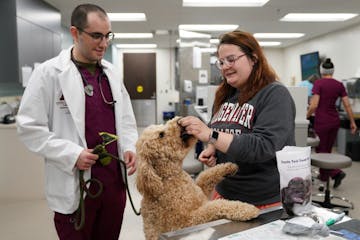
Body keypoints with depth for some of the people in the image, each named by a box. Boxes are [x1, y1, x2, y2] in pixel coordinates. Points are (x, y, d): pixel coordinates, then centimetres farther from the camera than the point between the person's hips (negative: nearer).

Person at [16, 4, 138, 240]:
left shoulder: (111, 72, 9)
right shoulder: (49, 72, -8)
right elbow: (29, 127, -9)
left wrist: (130, 147, -2)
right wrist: (71, 154, -18)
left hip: (114, 180, 5)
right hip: (75, 186, -4)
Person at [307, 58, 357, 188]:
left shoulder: (318, 83, -12)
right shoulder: (339, 85, 3)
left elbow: (314, 105, -19)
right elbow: (347, 105, 3)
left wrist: (306, 117, -4)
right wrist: (352, 122, 10)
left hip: (322, 121, -6)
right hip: (335, 121, 6)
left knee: (321, 150, 7)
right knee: (327, 149, 19)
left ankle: (336, 172, -7)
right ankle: (324, 175, 29)